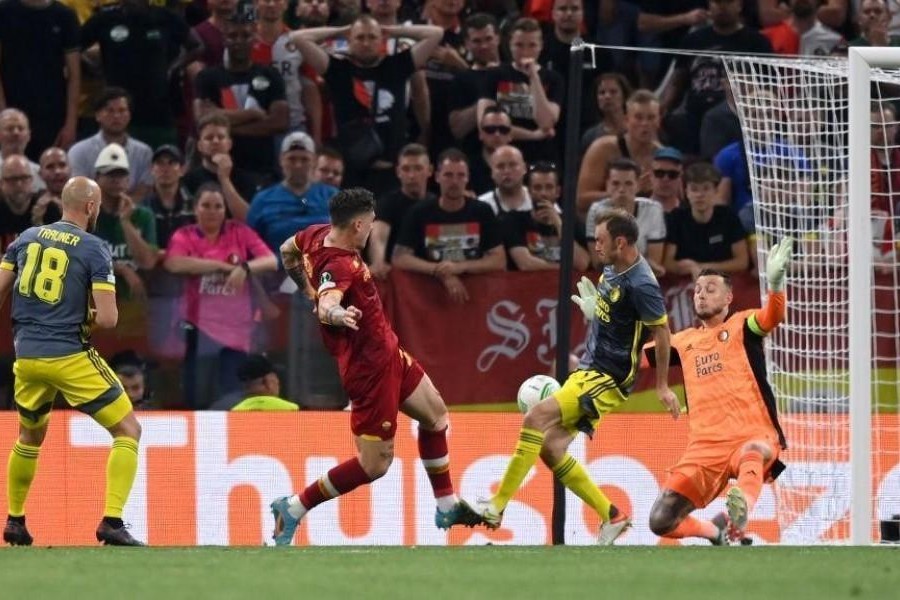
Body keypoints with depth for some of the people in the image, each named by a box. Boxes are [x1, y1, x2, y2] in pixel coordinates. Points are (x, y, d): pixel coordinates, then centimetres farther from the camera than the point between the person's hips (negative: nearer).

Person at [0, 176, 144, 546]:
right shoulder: (94, 250, -6)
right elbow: (108, 318, -13)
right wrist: (87, 319, 9)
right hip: (71, 357, -5)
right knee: (128, 430, 4)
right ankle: (112, 521, -9)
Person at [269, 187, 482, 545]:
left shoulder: (319, 235, -3)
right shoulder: (339, 265, -30)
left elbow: (288, 251, 17)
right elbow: (326, 305, -49)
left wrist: (309, 289, 26)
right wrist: (336, 314, -70)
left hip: (386, 350, 11)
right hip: (370, 366, -11)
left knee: (435, 414, 25)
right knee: (374, 465, -5)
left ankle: (447, 508, 38)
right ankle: (293, 509, 3)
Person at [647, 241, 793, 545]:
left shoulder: (741, 325, 7)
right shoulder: (684, 341, 21)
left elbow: (772, 317, -15)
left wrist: (775, 283, -35)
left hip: (753, 437, -5)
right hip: (704, 448, 5)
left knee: (751, 454, -43)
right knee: (661, 522, -4)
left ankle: (740, 511, -71)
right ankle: (715, 531, 23)